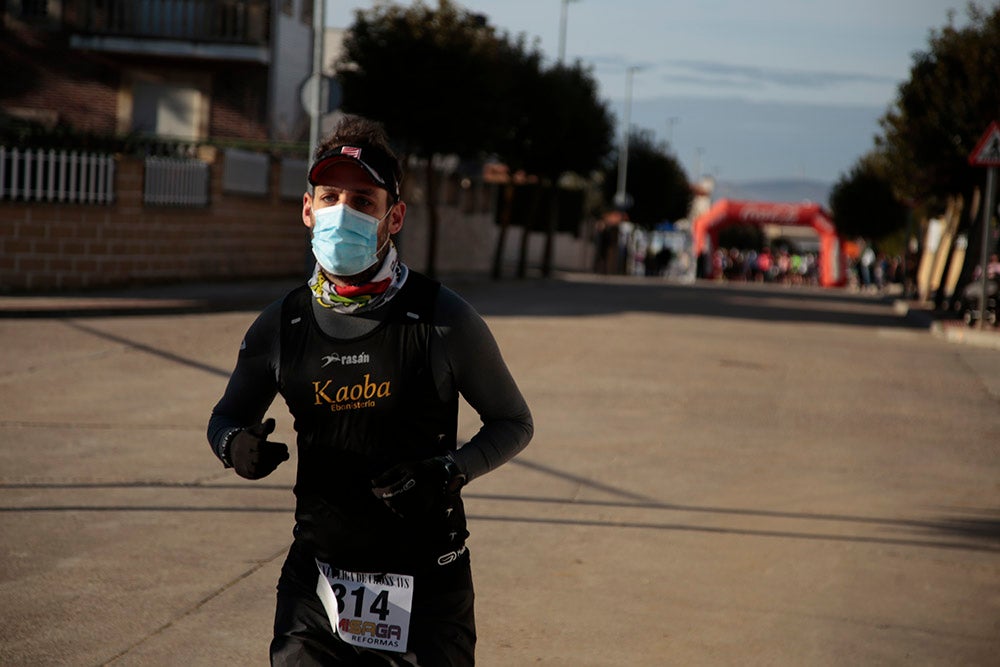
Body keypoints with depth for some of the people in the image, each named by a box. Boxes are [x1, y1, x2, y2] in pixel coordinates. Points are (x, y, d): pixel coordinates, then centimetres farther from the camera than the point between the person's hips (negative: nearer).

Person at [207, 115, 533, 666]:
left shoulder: (443, 321, -8)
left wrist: (451, 471, -17)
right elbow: (228, 414, 17)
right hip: (314, 585, 2)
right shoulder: (281, 325, 1)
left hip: (425, 591, -2)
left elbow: (514, 423, 1)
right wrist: (234, 444, -7)